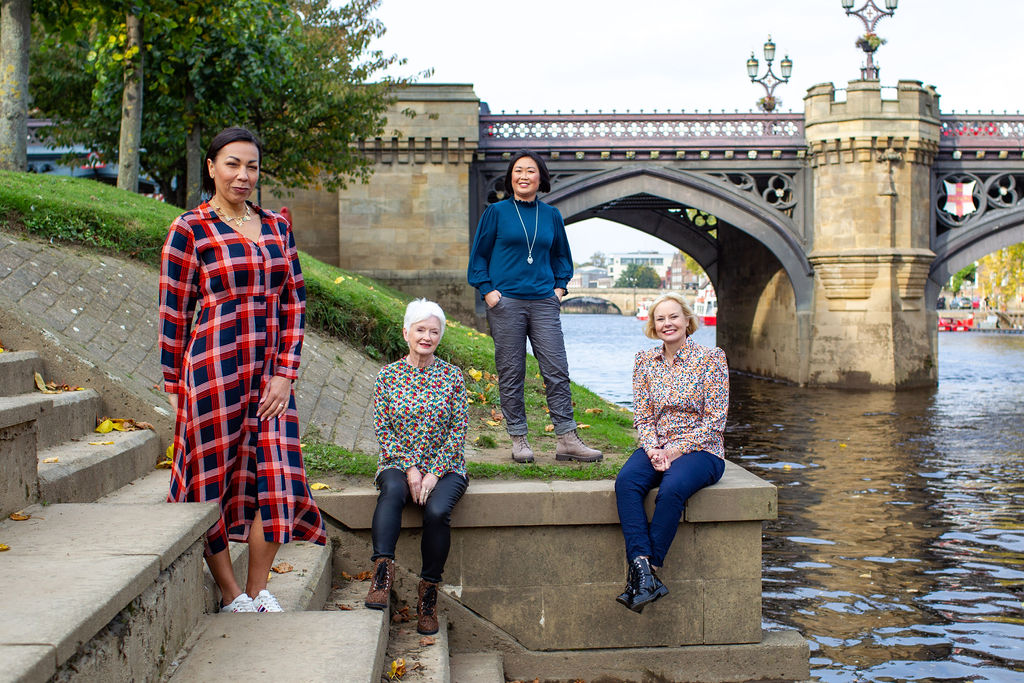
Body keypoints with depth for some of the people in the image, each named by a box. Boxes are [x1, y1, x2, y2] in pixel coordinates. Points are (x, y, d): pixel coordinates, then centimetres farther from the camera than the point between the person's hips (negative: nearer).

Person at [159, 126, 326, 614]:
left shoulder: (276, 226, 11)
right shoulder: (189, 230, -3)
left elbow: (294, 300, 9)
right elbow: (173, 312, -1)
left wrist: (285, 373, 0)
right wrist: (174, 387, -1)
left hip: (269, 372, 5)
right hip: (213, 371, -4)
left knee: (275, 476, 3)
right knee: (213, 481, 4)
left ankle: (258, 589, 18)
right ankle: (231, 595, 17)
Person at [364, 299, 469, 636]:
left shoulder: (452, 375, 3)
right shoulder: (388, 375, 4)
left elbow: (458, 430, -1)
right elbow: (382, 429, 1)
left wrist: (434, 473, -11)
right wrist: (409, 469, -11)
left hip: (444, 465, 0)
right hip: (399, 462, 0)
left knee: (437, 510, -31)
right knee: (392, 491, -35)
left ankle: (428, 594, -17)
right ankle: (382, 574, -42)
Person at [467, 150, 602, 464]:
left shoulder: (551, 215, 11)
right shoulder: (496, 212, 3)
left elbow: (562, 256, 24)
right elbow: (478, 256, 6)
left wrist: (559, 287, 10)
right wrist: (488, 290, -5)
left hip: (543, 302, 3)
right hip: (506, 302, -2)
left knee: (557, 370, -2)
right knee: (510, 373, 1)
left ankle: (567, 440, 1)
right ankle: (518, 440, 11)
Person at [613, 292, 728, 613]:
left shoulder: (711, 358, -2)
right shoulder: (645, 360, 10)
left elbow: (715, 420, -6)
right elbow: (642, 417, 9)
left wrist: (675, 450, -13)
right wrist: (653, 448, -11)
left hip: (699, 449, -3)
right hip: (656, 448, 4)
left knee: (672, 489, -35)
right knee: (626, 481, -29)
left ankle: (644, 572, -27)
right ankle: (644, 569, -38)